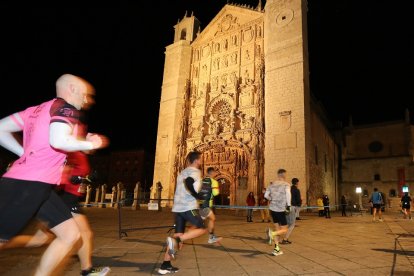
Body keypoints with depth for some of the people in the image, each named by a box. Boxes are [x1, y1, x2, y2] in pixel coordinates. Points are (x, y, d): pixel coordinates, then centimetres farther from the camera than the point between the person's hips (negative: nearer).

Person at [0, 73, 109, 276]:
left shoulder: (38, 109, 20)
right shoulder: (65, 108, -6)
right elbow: (59, 140, -24)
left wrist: (27, 154, 15)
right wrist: (90, 144, -8)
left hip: (33, 184, 9)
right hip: (29, 184, -9)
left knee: (71, 234, 7)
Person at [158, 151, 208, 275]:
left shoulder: (182, 172, 22)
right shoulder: (195, 171, -5)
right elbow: (188, 183, -25)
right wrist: (197, 196, -14)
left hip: (177, 207, 8)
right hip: (189, 207, -8)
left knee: (178, 234, 10)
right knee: (202, 229, 4)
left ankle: (165, 266, 7)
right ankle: (176, 240, -13)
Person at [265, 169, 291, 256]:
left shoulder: (272, 184, 8)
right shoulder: (286, 184, -5)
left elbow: (266, 195, 4)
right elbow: (288, 193, -25)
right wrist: (288, 205, -19)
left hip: (272, 209, 6)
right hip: (280, 210, -5)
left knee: (277, 228, 18)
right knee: (284, 230, 6)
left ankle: (276, 249, 14)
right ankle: (272, 233, -24)